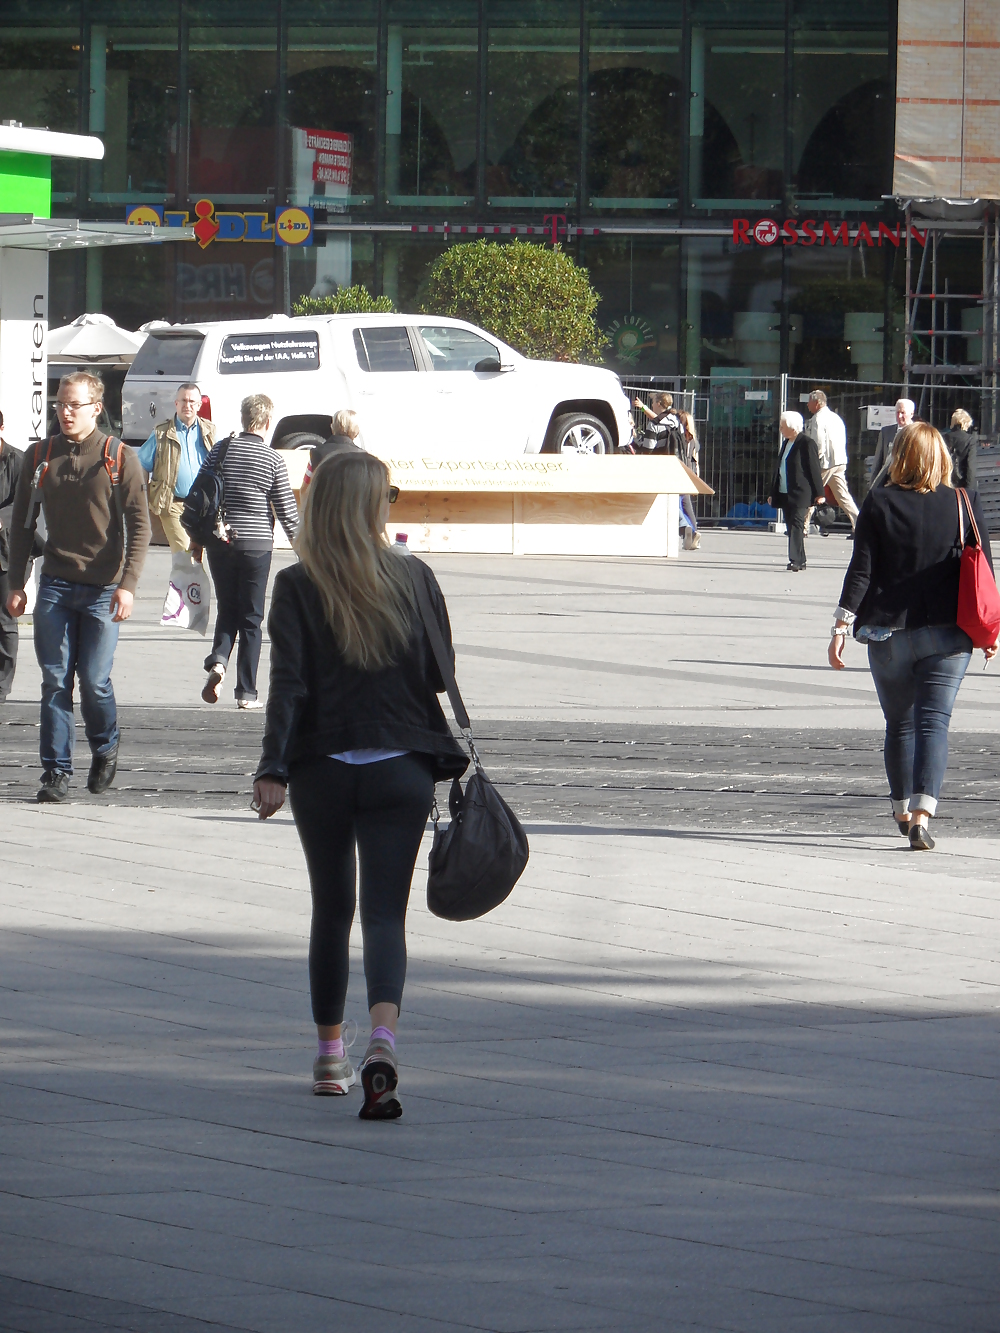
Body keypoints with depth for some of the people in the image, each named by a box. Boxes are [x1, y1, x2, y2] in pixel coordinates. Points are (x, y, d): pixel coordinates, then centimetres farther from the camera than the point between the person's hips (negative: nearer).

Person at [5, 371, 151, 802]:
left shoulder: (120, 459, -2)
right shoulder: (40, 457, 7)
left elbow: (139, 527, -4)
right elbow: (21, 524, 13)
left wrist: (127, 584, -13)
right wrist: (16, 584, 7)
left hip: (103, 588, -3)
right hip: (55, 585, 3)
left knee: (94, 680, -5)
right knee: (55, 681, -2)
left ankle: (105, 750, 22)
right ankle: (56, 771, 2)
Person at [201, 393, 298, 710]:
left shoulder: (221, 451, 1)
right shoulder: (272, 460, -7)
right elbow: (286, 509, -4)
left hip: (221, 544, 2)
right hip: (257, 544, -2)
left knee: (227, 610, 15)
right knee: (251, 618, 5)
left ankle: (218, 661, -12)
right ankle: (246, 691, 6)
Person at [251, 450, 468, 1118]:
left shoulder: (298, 587, -6)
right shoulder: (412, 576, -3)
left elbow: (288, 684, -14)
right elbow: (440, 675, 4)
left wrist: (274, 769, -18)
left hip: (323, 771, 0)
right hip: (401, 770, 0)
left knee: (331, 911, 17)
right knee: (386, 912, -3)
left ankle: (330, 1057, 26)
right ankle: (383, 1041, -27)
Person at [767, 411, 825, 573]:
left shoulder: (806, 442, -9)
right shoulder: (786, 443, 17)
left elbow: (814, 468, -10)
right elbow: (779, 469, 22)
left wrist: (819, 493, -11)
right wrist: (773, 493, 22)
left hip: (800, 493, -9)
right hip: (785, 493, 9)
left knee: (797, 525, -16)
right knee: (791, 527, 9)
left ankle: (796, 560, -21)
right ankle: (800, 561, 15)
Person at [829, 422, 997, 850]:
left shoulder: (879, 503, -4)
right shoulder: (964, 505, -1)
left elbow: (861, 569, -7)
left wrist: (843, 624, -4)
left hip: (888, 633, 0)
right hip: (947, 636, 0)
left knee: (899, 724, 16)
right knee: (933, 722, -4)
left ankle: (903, 812, 27)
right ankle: (922, 814, -21)